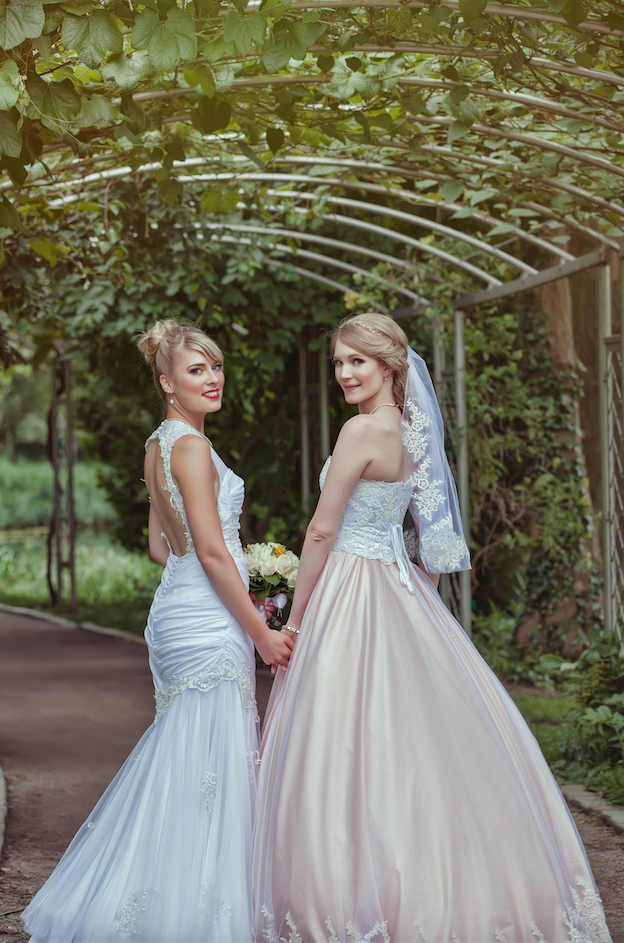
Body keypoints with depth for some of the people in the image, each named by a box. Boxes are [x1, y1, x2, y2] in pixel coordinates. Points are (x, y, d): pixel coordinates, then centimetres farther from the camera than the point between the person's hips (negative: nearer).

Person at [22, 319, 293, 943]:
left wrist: (240, 578, 22)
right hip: (208, 623, -10)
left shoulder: (160, 444, 15)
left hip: (176, 609, 10)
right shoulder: (191, 446, -15)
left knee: (177, 760, 15)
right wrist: (261, 632, -13)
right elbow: (211, 551, -18)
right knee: (208, 764, -5)